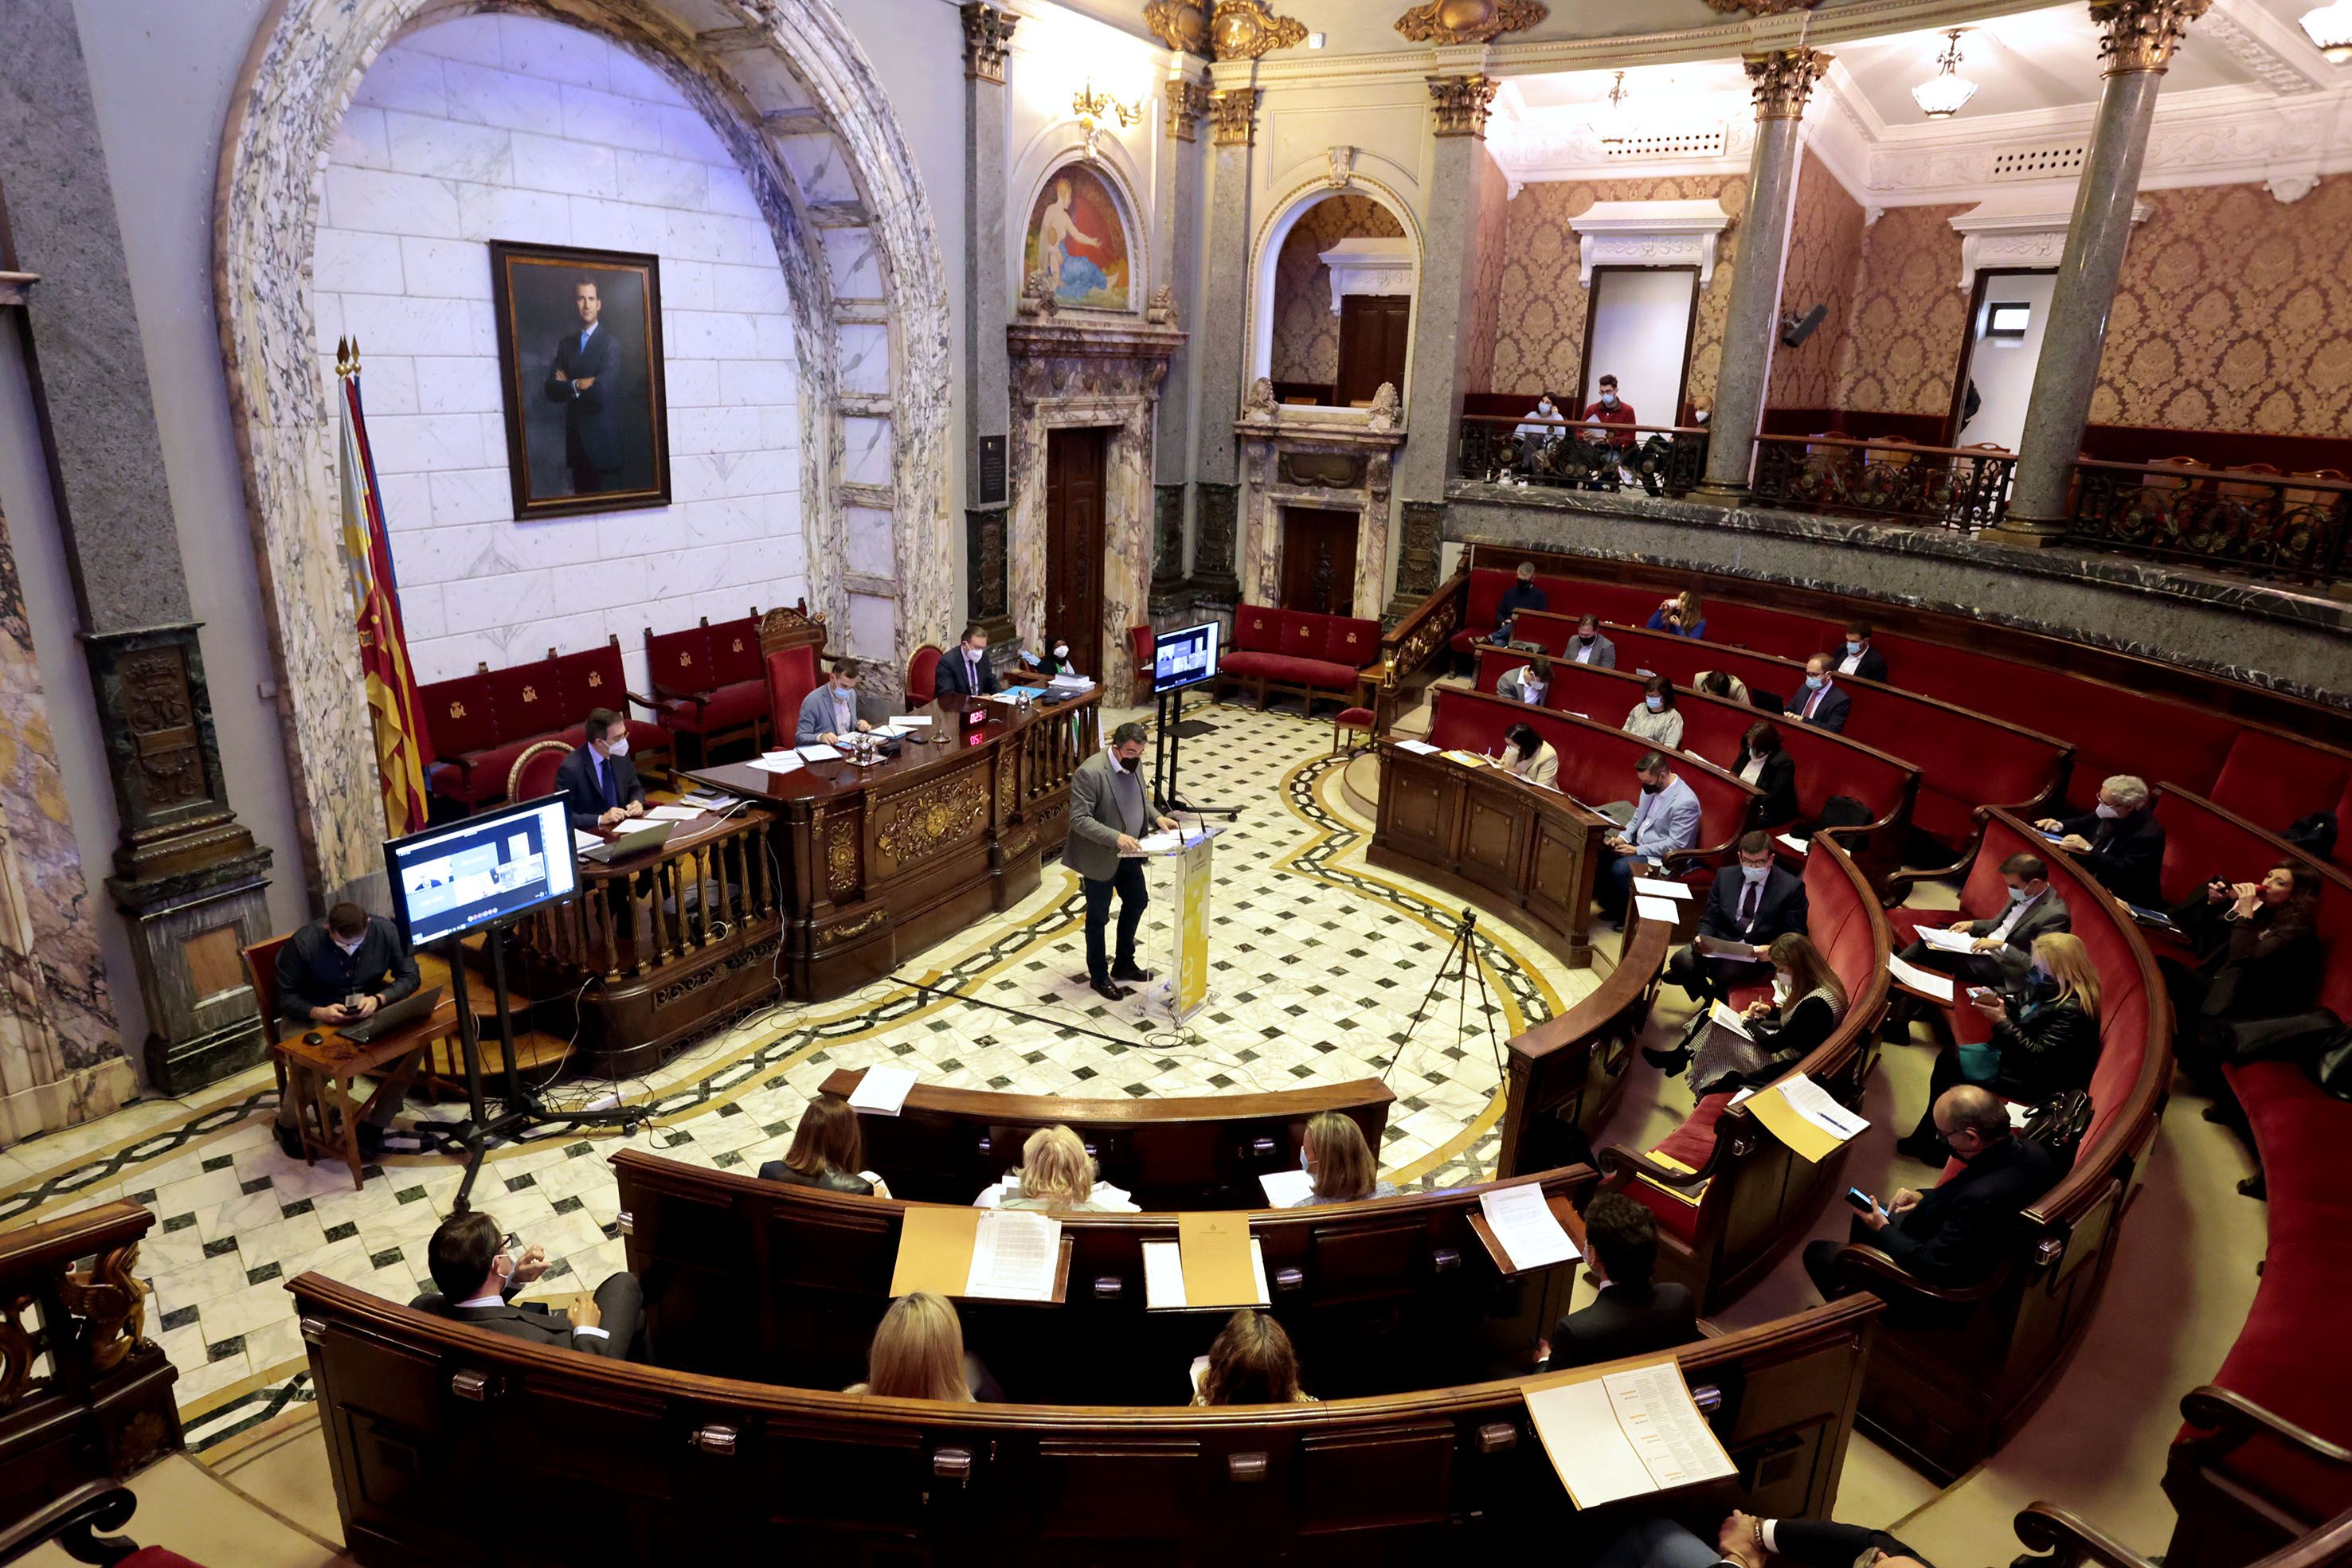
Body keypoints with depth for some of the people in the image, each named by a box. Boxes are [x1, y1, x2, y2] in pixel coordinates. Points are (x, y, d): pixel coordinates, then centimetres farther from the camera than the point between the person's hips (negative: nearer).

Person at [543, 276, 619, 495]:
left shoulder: (611, 342, -6)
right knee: (580, 495, 8)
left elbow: (601, 390, -18)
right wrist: (577, 385, -12)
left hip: (601, 438, -5)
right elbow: (552, 391, 3)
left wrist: (568, 386, -5)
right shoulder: (566, 343, 12)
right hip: (575, 438, 5)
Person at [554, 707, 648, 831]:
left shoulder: (620, 754, 0)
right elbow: (563, 817, -15)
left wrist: (637, 802, -5)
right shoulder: (571, 769, -16)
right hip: (589, 837, -5)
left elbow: (636, 788, 15)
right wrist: (601, 819, -23)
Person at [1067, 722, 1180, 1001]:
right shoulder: (1090, 772, -27)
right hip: (1099, 857, -8)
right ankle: (1098, 976, 27)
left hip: (1128, 853, 8)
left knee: (1137, 901, 21)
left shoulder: (1134, 763, -3)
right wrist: (1115, 837, -38)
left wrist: (1156, 817, -6)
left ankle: (1124, 964, 41)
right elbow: (1079, 819, -28)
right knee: (1098, 916, 8)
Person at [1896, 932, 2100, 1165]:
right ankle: (1926, 1139, 10)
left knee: (1950, 1066, -9)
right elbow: (2022, 1002, 13)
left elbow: (2038, 1056, -27)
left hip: (2036, 1078, -9)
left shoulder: (2073, 1009, -29)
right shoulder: (2050, 982, -4)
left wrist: (2002, 1022, -24)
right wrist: (1996, 998, -7)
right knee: (1946, 1061, 2)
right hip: (2017, 1051, 9)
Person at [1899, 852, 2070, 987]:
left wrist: (2000, 945, -24)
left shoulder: (2055, 915, -19)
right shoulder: (2024, 895, 6)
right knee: (1927, 943, -7)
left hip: (1997, 965, -8)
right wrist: (1972, 924, 6)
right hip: (1984, 948, 8)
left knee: (1932, 955, -19)